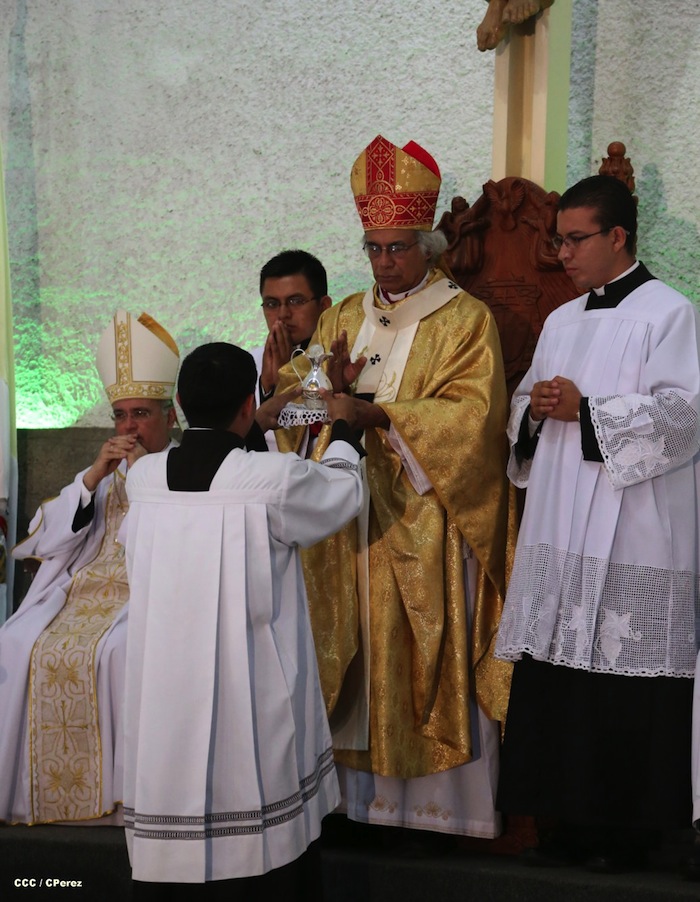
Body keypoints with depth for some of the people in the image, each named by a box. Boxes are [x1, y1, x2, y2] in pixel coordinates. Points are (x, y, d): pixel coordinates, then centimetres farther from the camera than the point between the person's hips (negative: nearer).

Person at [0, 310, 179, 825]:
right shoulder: (105, 471, 23)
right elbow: (50, 541, 11)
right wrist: (93, 476, -1)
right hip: (86, 591, 5)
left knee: (118, 652, -34)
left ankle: (124, 792, -22)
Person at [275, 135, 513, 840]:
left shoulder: (465, 320, -1)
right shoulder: (342, 319, 15)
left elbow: (472, 413, -13)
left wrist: (378, 412, -20)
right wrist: (334, 390, -12)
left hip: (425, 522, -4)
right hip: (351, 521, 5)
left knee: (428, 656, -2)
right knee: (358, 654, 5)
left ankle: (442, 801, 9)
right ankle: (365, 793, 14)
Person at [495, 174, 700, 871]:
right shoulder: (562, 321, 19)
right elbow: (524, 406, 22)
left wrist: (584, 411, -14)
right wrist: (535, 409, -2)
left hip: (633, 537, -6)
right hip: (561, 530, 7)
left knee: (626, 682, -3)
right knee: (556, 679, 6)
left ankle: (630, 825, 11)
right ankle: (571, 816, 18)